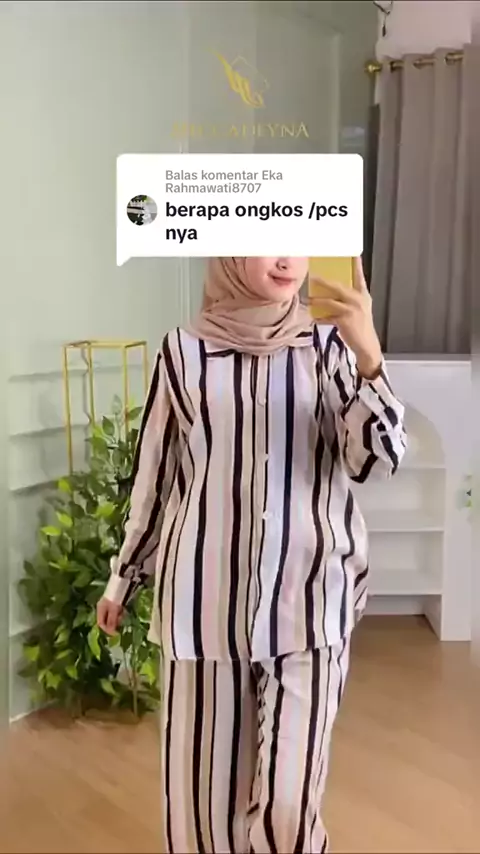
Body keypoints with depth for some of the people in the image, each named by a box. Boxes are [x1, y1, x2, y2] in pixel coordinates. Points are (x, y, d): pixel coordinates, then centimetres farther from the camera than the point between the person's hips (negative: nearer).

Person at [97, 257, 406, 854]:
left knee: (288, 800, 0)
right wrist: (123, 575, 16)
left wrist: (368, 353, -25)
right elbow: (153, 473, 9)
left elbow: (377, 460, -10)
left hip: (309, 597, 0)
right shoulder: (185, 350, 1)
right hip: (205, 595, 1)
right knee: (202, 781, 12)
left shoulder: (327, 345, 0)